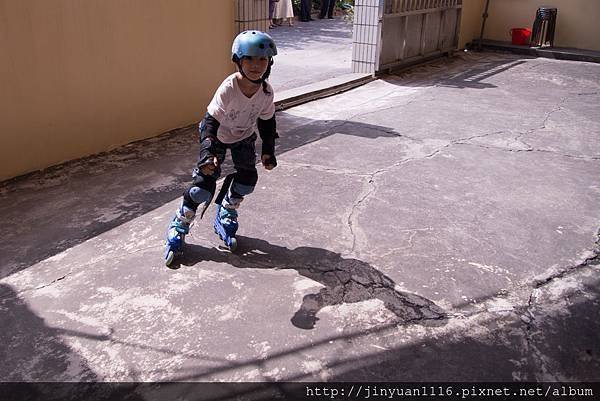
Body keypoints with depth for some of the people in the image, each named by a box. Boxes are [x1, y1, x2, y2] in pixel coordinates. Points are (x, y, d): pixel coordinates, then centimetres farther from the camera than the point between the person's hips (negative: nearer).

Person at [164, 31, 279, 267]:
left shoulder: (266, 91, -21)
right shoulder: (228, 88, -35)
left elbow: (267, 121, -4)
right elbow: (211, 121, -30)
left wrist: (268, 151, -3)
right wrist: (208, 153, -41)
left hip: (244, 137, 4)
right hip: (217, 136, -4)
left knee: (248, 178, -9)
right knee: (203, 186, -12)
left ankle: (225, 220, 18)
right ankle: (178, 229, 9)